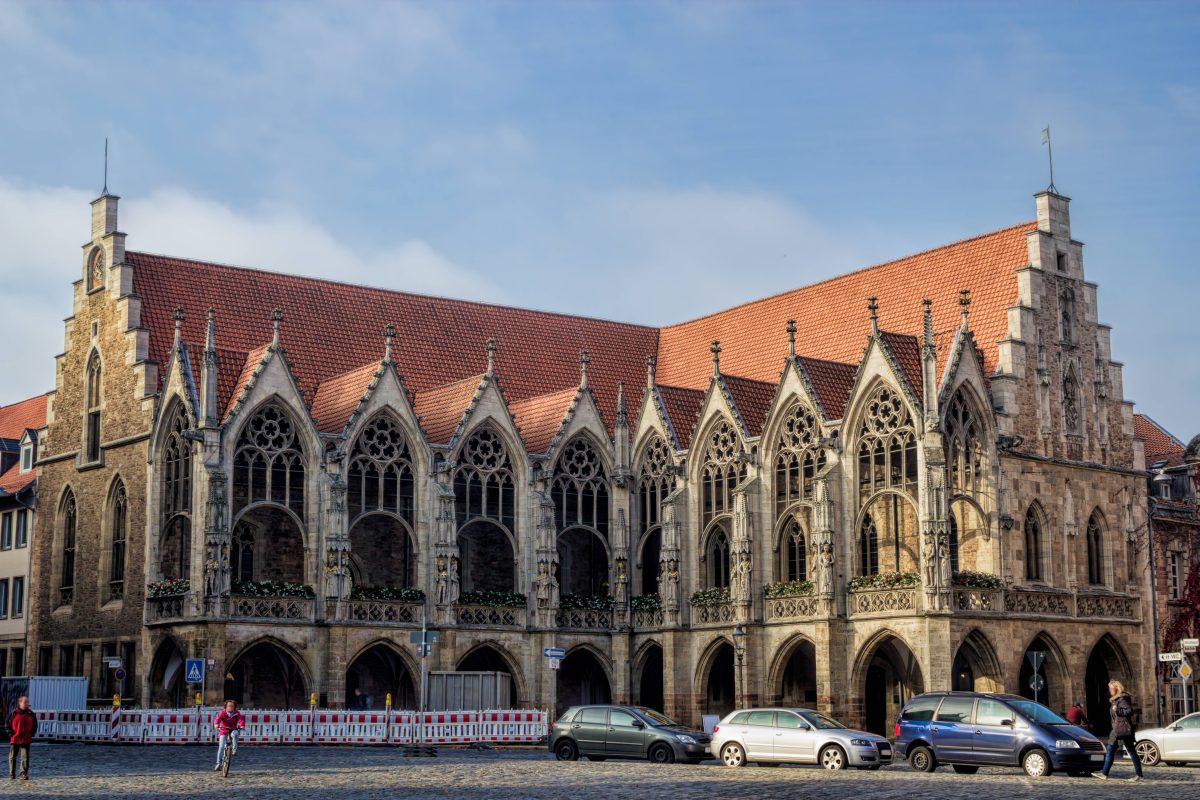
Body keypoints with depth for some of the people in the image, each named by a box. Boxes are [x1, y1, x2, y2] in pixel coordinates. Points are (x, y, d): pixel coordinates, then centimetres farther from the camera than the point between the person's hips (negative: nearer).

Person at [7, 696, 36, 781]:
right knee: (12, 757, 5)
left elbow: (35, 725, 14)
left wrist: (32, 734, 4)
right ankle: (12, 774, 15)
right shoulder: (14, 713, -3)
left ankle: (24, 774, 0)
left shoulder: (31, 714, 5)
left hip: (26, 740, 1)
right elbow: (8, 724, 2)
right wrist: (11, 733, -5)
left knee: (25, 757, -3)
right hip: (14, 739, -1)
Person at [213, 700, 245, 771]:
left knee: (234, 734, -37)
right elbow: (218, 718, -26)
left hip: (233, 730, 0)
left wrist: (242, 725, -44)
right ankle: (218, 763, -3)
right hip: (224, 731, 0)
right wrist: (216, 724, -48)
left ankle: (234, 749, -20)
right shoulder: (223, 712, -10)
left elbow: (241, 719, -23)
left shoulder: (237, 713, -7)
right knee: (221, 747, -10)